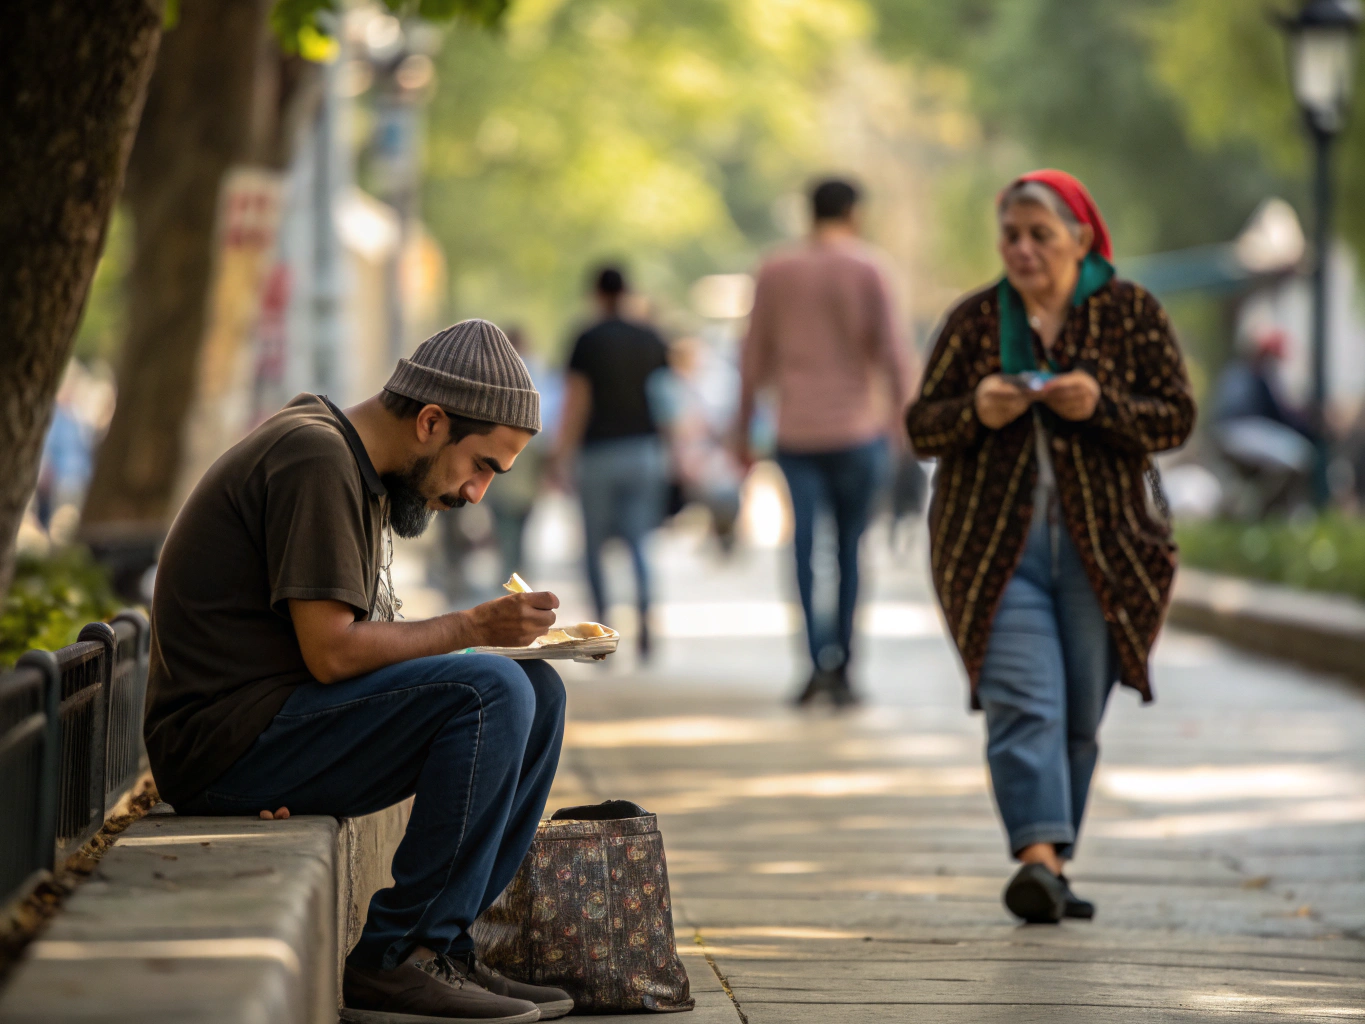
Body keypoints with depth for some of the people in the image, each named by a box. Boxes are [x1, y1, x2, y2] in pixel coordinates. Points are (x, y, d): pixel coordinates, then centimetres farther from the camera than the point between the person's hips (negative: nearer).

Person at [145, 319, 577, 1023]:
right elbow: (331, 652, -21)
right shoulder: (315, 457, -15)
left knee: (539, 693, 6)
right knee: (492, 691, -23)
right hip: (225, 742, -10)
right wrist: (476, 627, -14)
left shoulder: (352, 463, 16)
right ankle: (396, 960, -17)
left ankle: (441, 943, 3)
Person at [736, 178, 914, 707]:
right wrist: (900, 417, 1)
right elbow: (890, 352, -7)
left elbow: (754, 358, 9)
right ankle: (841, 669, 8)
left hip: (796, 432, 2)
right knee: (850, 549, 8)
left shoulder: (775, 271, 6)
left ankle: (821, 653, -20)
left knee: (804, 546, -1)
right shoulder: (865, 269, -2)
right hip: (856, 429, -2)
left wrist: (743, 429, 15)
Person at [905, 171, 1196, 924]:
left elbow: (1177, 418, 0)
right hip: (993, 548, -1)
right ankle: (1039, 856, -28)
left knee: (1079, 718, 6)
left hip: (1102, 550, 1)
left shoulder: (1130, 313, 4)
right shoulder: (974, 319, 7)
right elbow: (921, 428, 6)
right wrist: (975, 411, -14)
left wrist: (1101, 404, -17)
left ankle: (1051, 868, 17)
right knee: (1023, 706, -15)